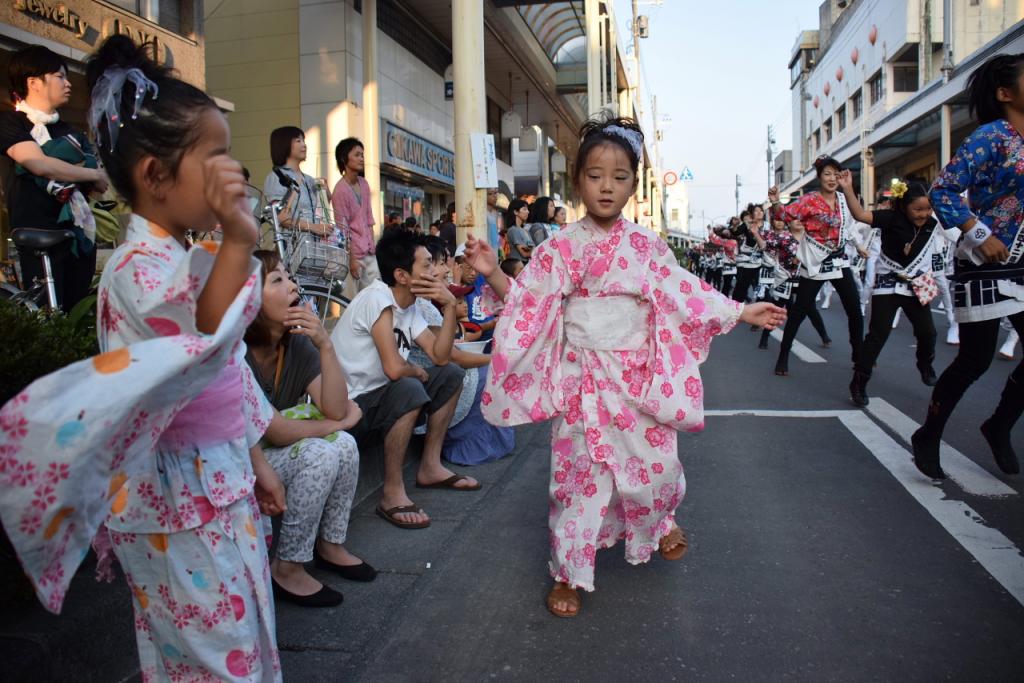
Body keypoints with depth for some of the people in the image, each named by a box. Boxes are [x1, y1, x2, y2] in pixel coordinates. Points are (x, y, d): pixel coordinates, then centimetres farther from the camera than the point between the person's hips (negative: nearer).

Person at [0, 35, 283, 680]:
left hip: (221, 479, 9)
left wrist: (254, 458, 18)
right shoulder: (140, 265, -20)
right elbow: (201, 352, -35)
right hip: (178, 495, -9)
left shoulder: (186, 257, 9)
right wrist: (238, 241, -39)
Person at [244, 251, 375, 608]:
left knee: (344, 445, -15)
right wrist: (339, 422, -12)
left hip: (271, 455, 7)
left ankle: (329, 545, 6)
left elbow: (336, 410, -14)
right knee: (321, 454, -26)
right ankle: (287, 568, -9)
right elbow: (276, 431, -26)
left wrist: (325, 345, -24)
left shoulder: (298, 342, -7)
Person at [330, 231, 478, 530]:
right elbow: (394, 368, -31)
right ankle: (392, 493, -18)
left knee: (450, 375, 5)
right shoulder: (377, 299, -23)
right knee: (410, 390, -34)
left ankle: (430, 467, 13)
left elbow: (440, 356, -2)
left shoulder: (409, 306, 4)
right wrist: (418, 372, -9)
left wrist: (449, 306, -12)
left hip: (379, 397, 9)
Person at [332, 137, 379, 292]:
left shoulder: (364, 183, 8)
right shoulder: (340, 191, -13)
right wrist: (351, 260, -13)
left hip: (369, 251, 7)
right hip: (354, 252, -7)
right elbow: (343, 230, -13)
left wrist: (373, 246, 11)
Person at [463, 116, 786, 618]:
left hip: (637, 375, 2)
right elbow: (529, 303, -1)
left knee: (653, 458, 11)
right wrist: (493, 273, -14)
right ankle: (569, 573, 17)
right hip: (582, 376, -1)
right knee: (579, 468, 1)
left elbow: (686, 296, 7)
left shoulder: (646, 246, 2)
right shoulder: (560, 247, -2)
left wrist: (743, 313, 6)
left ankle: (660, 522, 46)